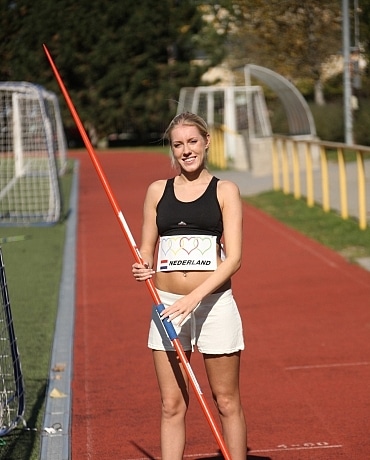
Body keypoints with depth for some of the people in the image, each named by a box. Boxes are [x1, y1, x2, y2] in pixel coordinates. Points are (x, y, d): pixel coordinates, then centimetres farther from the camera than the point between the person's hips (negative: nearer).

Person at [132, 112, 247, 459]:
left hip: (214, 304, -2)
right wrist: (143, 270, -9)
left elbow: (233, 258, -7)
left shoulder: (225, 191, 1)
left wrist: (194, 297, -18)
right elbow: (146, 251, 15)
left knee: (227, 402, 4)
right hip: (167, 305, 3)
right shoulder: (158, 191, 10)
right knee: (172, 405, 4)